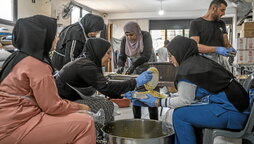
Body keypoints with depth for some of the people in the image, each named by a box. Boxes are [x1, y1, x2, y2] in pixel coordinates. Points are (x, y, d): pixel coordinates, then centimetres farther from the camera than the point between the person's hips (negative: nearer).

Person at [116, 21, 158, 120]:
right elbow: (122, 56, -7)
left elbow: (146, 55, -27)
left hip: (149, 68, -3)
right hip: (136, 71, 4)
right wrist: (120, 66, -28)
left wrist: (133, 65, -37)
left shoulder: (145, 36, -18)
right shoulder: (125, 40, -6)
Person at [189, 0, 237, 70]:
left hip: (221, 59, 5)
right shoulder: (196, 23, 0)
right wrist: (216, 49, -22)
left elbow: (226, 43, 18)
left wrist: (230, 48, -6)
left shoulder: (221, 24, 18)